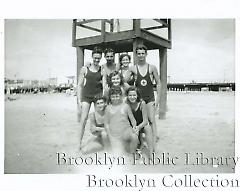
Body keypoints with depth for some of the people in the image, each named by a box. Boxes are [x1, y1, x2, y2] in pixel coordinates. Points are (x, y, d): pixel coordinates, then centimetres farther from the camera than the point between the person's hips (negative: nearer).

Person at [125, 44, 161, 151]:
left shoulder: (152, 68, 2)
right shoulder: (133, 68, 2)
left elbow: (158, 84, 4)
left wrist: (158, 98, -1)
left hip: (150, 98, -1)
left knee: (151, 120, -12)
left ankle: (153, 144, -11)